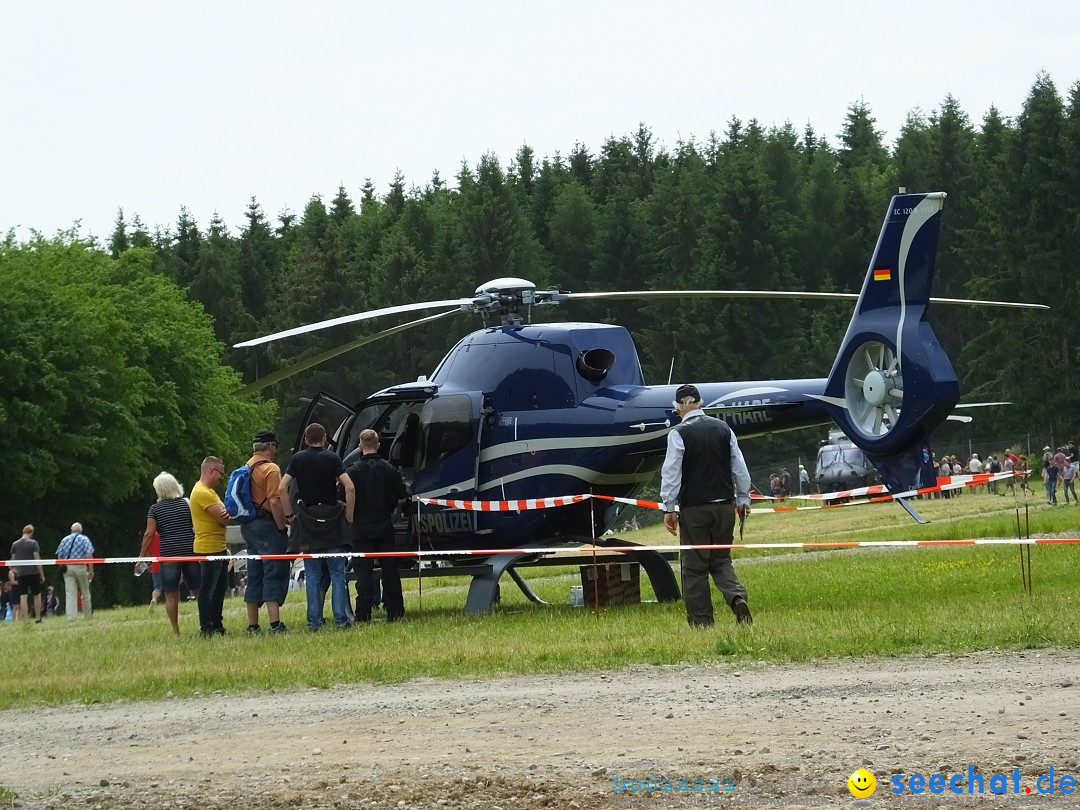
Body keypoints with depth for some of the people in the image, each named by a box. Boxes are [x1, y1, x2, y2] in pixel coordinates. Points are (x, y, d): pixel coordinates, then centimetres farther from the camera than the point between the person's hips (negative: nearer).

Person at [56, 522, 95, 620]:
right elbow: (89, 556, -8)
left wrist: (62, 568, 20)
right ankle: (87, 615, 19)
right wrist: (91, 571, -7)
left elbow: (59, 556, 9)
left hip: (67, 568, 2)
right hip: (80, 567, -2)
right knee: (85, 592, 12)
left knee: (70, 593, -3)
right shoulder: (84, 539, 1)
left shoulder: (64, 540, 10)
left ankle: (70, 616, -15)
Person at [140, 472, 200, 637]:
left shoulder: (155, 509, -1)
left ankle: (176, 632, -1)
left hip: (168, 555, -2)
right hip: (190, 551, 2)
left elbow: (149, 534, -5)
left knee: (171, 594, 1)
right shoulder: (187, 504, 5)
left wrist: (142, 555, 1)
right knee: (198, 590, 8)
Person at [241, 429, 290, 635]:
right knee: (274, 574, -9)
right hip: (267, 525, -8)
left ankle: (252, 626, 14)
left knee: (255, 576, 12)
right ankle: (275, 623, -17)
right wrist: (282, 527, -12)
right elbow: (275, 502, -20)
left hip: (248, 526, 8)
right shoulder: (270, 469, -12)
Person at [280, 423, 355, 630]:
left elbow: (282, 489, -5)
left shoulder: (298, 459, 3)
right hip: (332, 519, -1)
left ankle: (314, 621, 3)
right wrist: (349, 515, -1)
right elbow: (350, 488, -11)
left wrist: (289, 515, 3)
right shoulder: (332, 458, -1)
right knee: (337, 573, 2)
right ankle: (341, 619, -3)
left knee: (312, 575, 5)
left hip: (307, 520, 1)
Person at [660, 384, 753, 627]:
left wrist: (670, 508, -3)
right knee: (721, 560, 15)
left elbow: (671, 473, -8)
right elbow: (739, 467, 10)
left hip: (694, 508, -4)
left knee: (694, 566, 3)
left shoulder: (679, 433, -8)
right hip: (724, 506, 4)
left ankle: (701, 622, 3)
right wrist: (743, 499, 19)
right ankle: (737, 597, -13)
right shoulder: (723, 428, 5)